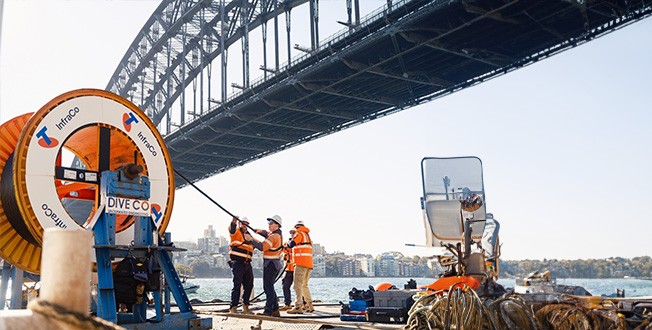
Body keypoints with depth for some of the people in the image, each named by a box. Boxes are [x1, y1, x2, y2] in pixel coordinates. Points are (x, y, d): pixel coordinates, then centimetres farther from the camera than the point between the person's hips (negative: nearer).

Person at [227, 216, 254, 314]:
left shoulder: (248, 235, 21)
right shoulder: (236, 232, 0)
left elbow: (252, 247, 26)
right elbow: (232, 229, -24)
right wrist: (234, 221, -45)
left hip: (247, 264, 7)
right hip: (237, 263, -7)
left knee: (249, 286, 12)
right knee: (237, 285, -11)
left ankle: (245, 307, 25)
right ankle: (233, 308, -8)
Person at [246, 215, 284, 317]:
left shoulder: (274, 236, -18)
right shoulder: (278, 234, 13)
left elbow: (262, 247, -24)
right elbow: (268, 234, 30)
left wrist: (251, 239, -16)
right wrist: (261, 231, 11)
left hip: (270, 264, -10)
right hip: (275, 264, 10)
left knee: (268, 287, -8)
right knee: (269, 287, 15)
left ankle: (268, 311, -9)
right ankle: (275, 310, 17)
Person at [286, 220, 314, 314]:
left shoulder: (299, 233, -3)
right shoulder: (307, 235, 23)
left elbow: (291, 244, -15)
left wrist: (289, 242, 7)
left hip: (301, 263, -9)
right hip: (309, 263, 9)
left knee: (298, 285, -11)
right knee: (304, 285, 17)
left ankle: (298, 307, -18)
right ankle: (309, 306, 18)